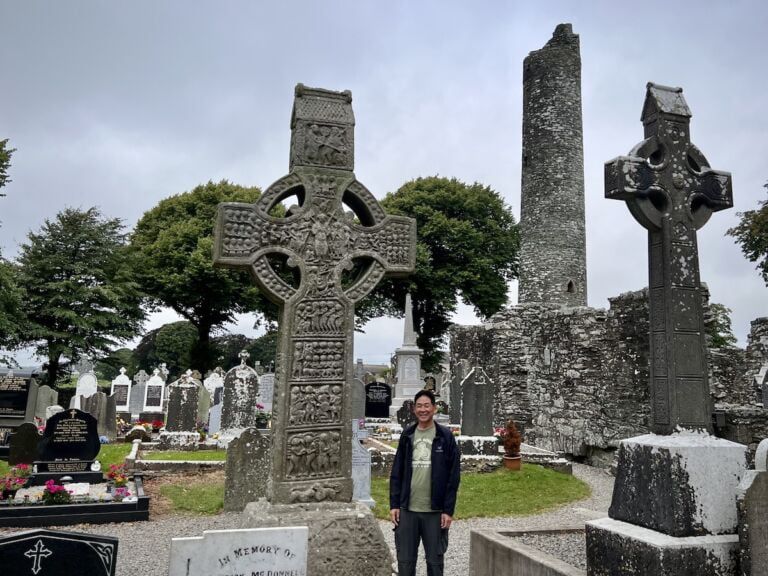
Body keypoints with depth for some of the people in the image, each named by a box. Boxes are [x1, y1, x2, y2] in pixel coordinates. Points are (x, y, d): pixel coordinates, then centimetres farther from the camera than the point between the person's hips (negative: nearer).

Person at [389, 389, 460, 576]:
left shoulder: (445, 437, -3)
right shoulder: (407, 435, 6)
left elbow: (453, 476, -4)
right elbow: (396, 473, 8)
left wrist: (448, 510, -8)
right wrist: (394, 505, 1)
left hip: (435, 512, -2)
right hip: (407, 510, 3)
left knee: (435, 561, 8)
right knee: (405, 561, 8)